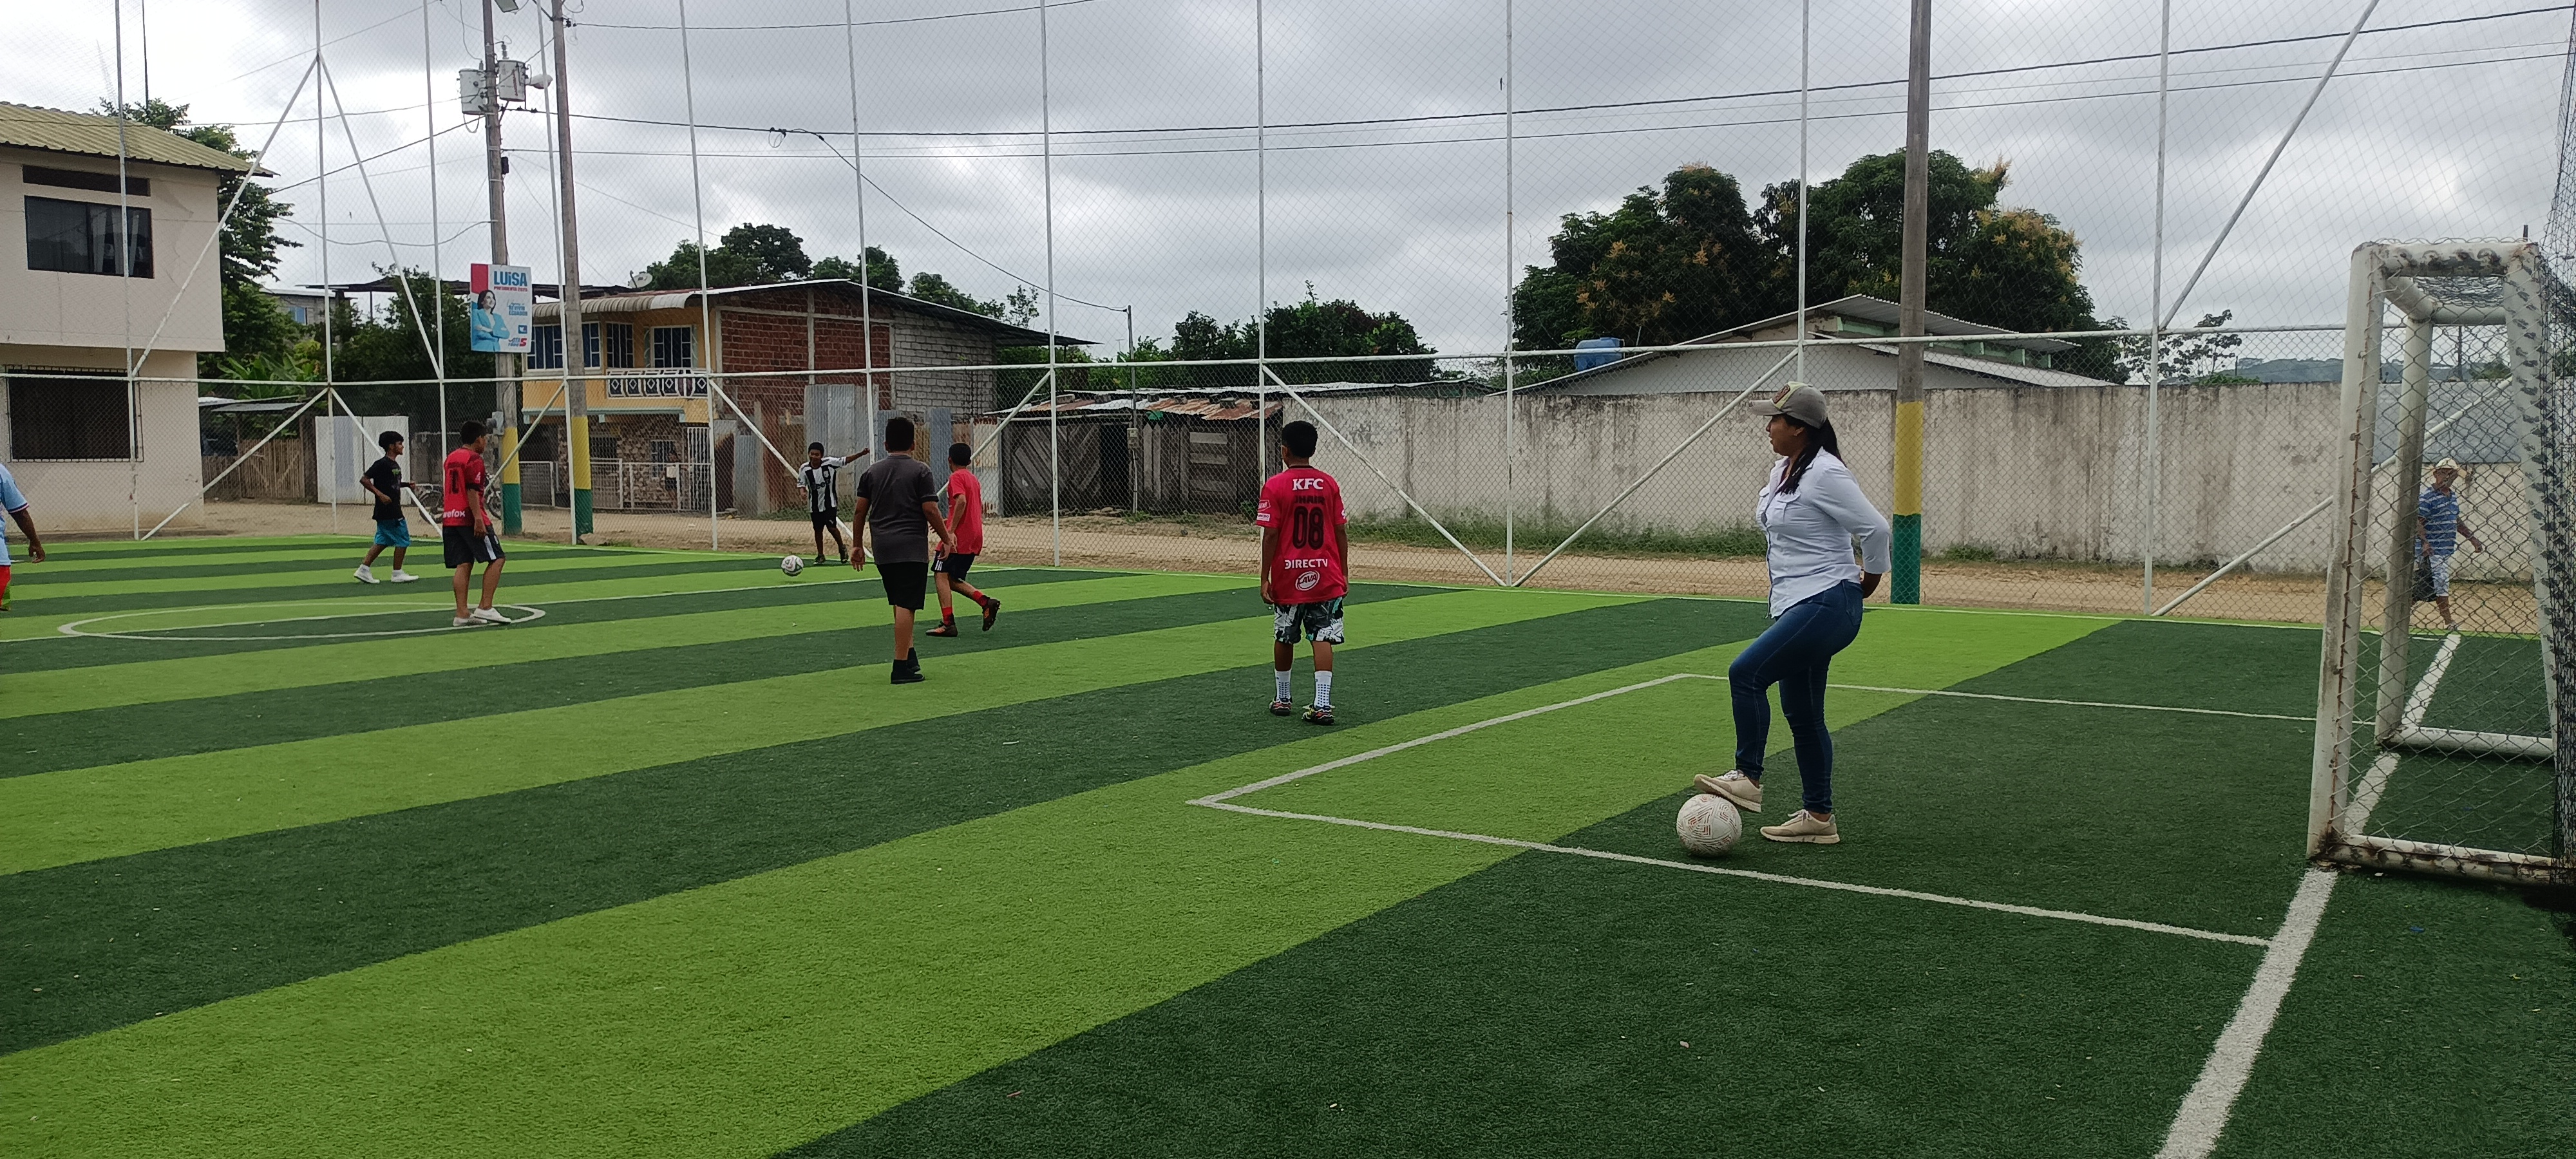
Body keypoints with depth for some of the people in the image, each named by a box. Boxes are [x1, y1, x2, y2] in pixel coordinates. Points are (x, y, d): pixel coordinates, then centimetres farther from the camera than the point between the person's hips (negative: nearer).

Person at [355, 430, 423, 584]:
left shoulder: (394, 464, 14)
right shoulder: (382, 464, -14)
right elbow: (364, 480, -18)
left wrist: (407, 485, 15)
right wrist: (380, 494, -24)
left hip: (393, 509, 9)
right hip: (388, 510, -9)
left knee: (383, 541, 13)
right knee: (403, 540, -3)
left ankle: (364, 570, 15)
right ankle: (398, 574, 5)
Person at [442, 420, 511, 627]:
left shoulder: (451, 457, 16)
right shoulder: (474, 459, -9)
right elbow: (472, 491, -18)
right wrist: (478, 519, -21)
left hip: (449, 519, 8)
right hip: (469, 518, -8)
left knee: (464, 565, 6)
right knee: (496, 559, -2)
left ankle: (462, 614, 0)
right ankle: (484, 608, -10)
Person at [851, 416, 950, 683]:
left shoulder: (871, 472, 10)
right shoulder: (920, 471, -4)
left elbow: (859, 511, 10)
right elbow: (931, 510, -9)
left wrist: (857, 544, 19)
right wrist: (946, 538, 2)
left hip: (882, 550, 5)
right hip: (912, 549, -5)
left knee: (900, 604, 18)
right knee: (906, 606, -7)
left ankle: (909, 655, 22)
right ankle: (902, 667, -9)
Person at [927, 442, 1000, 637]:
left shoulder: (956, 477, -7)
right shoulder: (974, 479, 19)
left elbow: (962, 501, -23)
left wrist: (951, 531, -26)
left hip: (958, 538, -9)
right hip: (975, 538, 9)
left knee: (941, 575, -7)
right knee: (953, 579, 14)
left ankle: (948, 624, -14)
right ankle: (986, 602, -2)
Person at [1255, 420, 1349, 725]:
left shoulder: (1275, 486, -8)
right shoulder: (1329, 485, 2)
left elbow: (1270, 535, -10)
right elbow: (1341, 533, 4)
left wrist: (1265, 578, -4)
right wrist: (1344, 574, 12)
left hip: (1288, 577, -2)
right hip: (1326, 576, 2)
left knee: (1284, 638, 13)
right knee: (1322, 637, 0)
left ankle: (1283, 699, 26)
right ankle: (1322, 704, -9)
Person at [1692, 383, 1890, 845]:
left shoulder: (1824, 474, -17)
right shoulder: (1782, 470, 11)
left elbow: (1876, 530, -17)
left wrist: (1867, 582, -5)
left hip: (1827, 606, -10)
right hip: (1795, 606, 10)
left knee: (1746, 672, -20)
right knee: (1801, 713, 12)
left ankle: (1747, 779, -11)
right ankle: (1819, 817, 19)